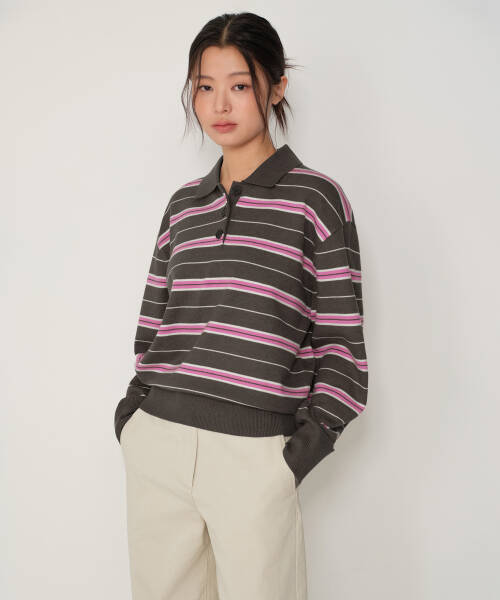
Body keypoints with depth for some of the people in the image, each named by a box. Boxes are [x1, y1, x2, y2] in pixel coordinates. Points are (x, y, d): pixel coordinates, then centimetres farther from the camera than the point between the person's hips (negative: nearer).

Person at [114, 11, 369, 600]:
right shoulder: (183, 204, 13)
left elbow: (340, 336, -1)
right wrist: (136, 399, 8)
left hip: (255, 453, -4)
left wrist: (318, 431, -7)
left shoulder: (316, 197, 0)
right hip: (155, 442, 4)